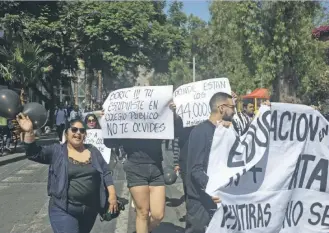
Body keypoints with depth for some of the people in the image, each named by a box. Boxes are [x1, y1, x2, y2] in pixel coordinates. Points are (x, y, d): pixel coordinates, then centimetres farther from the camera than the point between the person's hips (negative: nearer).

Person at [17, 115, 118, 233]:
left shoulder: (93, 151, 7)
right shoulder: (57, 151, -2)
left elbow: (105, 173, 8)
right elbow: (34, 153, -14)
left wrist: (112, 195, -1)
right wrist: (29, 132, -28)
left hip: (90, 209, 4)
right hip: (64, 210, -4)